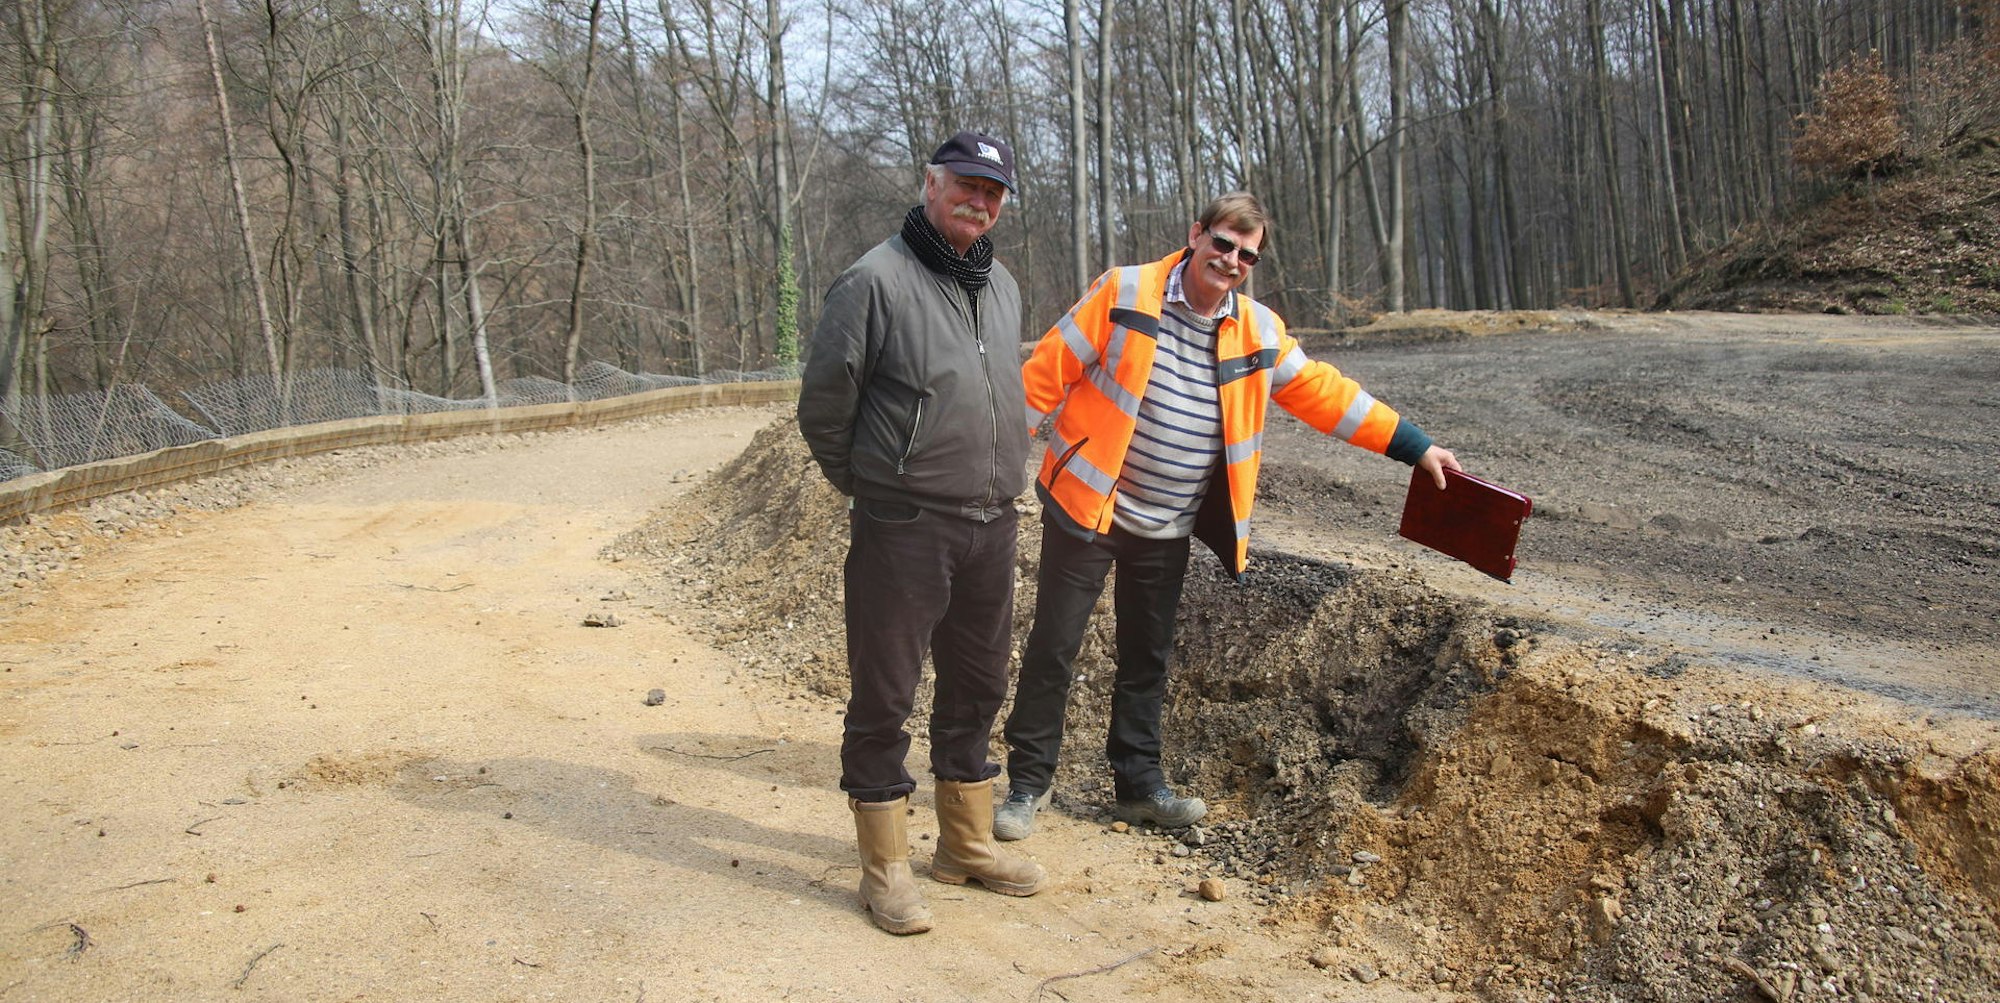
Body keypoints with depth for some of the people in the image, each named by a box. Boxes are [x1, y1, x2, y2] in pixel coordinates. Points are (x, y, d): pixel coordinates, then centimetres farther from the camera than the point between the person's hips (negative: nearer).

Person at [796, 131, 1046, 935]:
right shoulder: (876, 280, -11)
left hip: (991, 526, 7)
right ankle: (885, 867, 15)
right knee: (884, 694, 2)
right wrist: (869, 486, 4)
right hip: (903, 529, -7)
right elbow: (824, 405, -7)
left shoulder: (1002, 287, 13)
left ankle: (967, 844, 32)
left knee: (977, 686, 16)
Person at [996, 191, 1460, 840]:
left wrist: (1416, 447, 8)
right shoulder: (1125, 295, -11)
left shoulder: (1258, 331, 4)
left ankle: (1138, 784, 30)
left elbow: (1322, 392, 9)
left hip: (1168, 530, 5)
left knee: (1147, 658, 15)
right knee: (1054, 647, 1)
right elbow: (1048, 370, -9)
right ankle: (1028, 782, 16)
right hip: (1089, 509, -4)